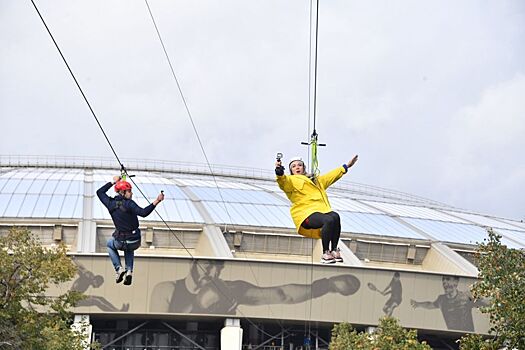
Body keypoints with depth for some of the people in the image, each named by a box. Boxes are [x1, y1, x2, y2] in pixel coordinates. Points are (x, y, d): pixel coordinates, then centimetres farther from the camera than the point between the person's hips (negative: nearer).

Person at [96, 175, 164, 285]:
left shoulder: (110, 203, -6)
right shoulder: (129, 203, -18)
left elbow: (99, 192, 13)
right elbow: (143, 212, -33)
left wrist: (113, 182, 19)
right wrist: (156, 202, -35)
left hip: (120, 242, 1)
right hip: (135, 242, -1)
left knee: (109, 244, 37)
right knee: (129, 249, 37)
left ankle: (119, 268, 18)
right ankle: (129, 270, 15)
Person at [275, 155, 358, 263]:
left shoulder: (317, 180, 35)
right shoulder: (291, 180, 15)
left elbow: (332, 175, 46)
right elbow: (283, 182, -8)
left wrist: (347, 166, 52)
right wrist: (279, 173, -31)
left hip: (323, 210, 5)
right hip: (306, 214, -5)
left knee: (335, 216, -29)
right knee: (328, 220, -33)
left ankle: (334, 250, -22)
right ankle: (325, 253, -25)